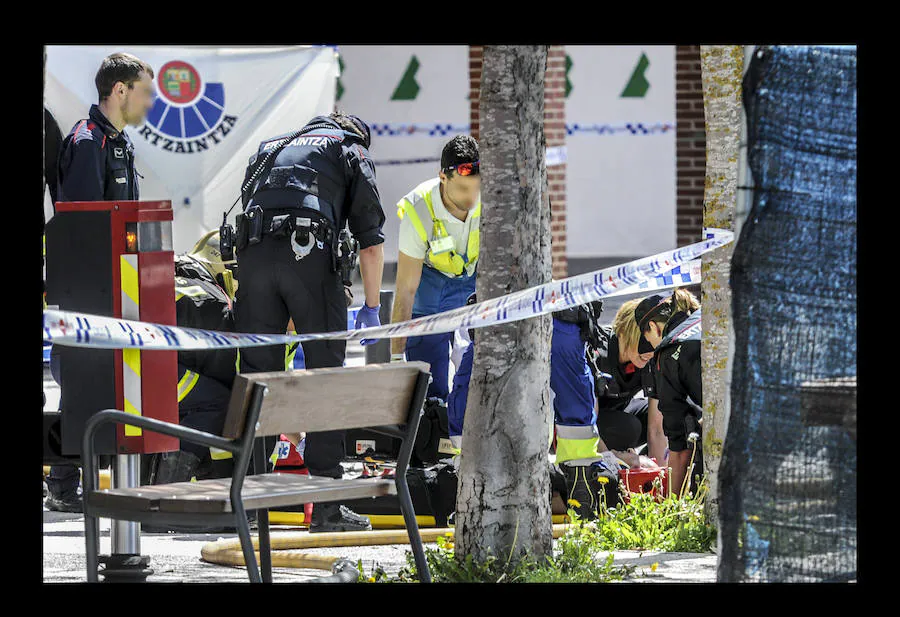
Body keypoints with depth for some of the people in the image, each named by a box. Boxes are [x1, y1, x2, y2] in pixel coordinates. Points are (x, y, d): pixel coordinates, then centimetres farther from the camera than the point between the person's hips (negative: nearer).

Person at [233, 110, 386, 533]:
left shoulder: (267, 149, 34)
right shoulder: (350, 150, 20)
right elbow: (370, 238, 10)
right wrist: (371, 307, 12)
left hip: (254, 253, 4)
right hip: (310, 253, -4)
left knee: (256, 374, 8)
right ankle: (325, 505, -2)